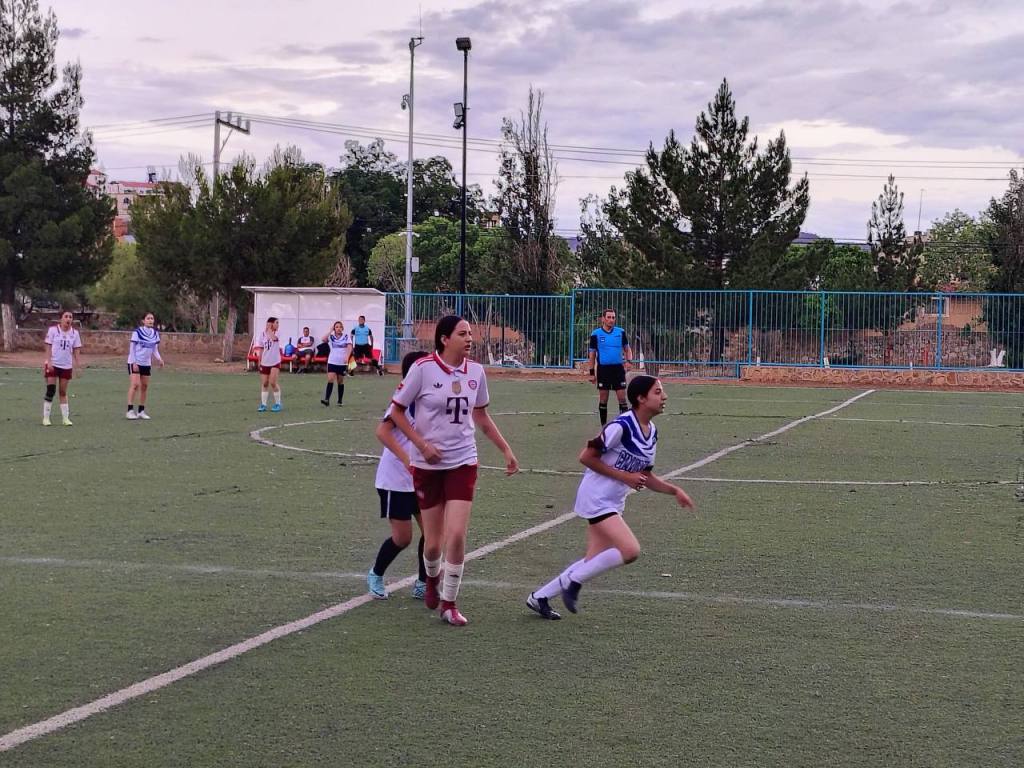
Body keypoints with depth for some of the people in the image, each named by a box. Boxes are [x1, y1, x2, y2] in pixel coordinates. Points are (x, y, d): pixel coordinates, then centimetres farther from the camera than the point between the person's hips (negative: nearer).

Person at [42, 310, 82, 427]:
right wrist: (49, 362, -15)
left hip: (66, 366, 3)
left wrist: (78, 367, 0)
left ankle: (65, 418, 9)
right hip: (53, 365, -3)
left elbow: (76, 351, 5)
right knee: (50, 390, -7)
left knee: (63, 392, 7)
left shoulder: (75, 333, 3)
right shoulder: (53, 330, -5)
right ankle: (46, 417, 0)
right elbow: (48, 347, -5)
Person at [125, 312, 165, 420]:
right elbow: (132, 348, -10)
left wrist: (159, 359, -6)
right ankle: (130, 410, -14)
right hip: (135, 362, -6)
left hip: (147, 363, 6)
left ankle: (141, 411, 13)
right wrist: (133, 362, -16)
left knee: (144, 386, 5)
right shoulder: (137, 332, -11)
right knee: (135, 384, -15)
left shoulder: (155, 333, 4)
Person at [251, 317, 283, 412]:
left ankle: (278, 404, 1)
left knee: (272, 382, -13)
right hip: (265, 362, 3)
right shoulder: (263, 334, 2)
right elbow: (261, 348, 10)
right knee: (264, 384, 6)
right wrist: (259, 361, 8)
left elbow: (273, 338, -29)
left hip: (275, 362, -3)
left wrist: (269, 329, -18)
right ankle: (263, 404, 14)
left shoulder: (277, 333, -4)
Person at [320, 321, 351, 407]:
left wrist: (347, 357, -21)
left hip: (342, 363, 0)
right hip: (332, 362, 0)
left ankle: (340, 401, 16)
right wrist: (330, 331, -11)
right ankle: (327, 399, -17)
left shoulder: (346, 337, 2)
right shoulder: (331, 337, 3)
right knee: (330, 380, -13)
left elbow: (349, 347, -7)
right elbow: (324, 339, -17)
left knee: (340, 382, 8)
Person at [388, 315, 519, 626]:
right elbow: (397, 411, -3)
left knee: (457, 535, -10)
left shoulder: (476, 371, 1)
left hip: (463, 462, 2)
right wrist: (422, 444, -13)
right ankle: (433, 578, 39)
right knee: (433, 542, 4)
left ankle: (449, 604, 7)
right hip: (428, 464, -2)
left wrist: (506, 450, 14)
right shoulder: (423, 368, -11)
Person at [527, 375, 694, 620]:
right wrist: (624, 476, -17)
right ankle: (573, 580, -4)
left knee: (595, 562, 8)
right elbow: (586, 457, -17)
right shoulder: (622, 426, -19)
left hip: (613, 504, 9)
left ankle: (539, 597, 21)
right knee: (630, 550, -21)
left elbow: (645, 476, 17)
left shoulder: (652, 432, 8)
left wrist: (674, 490, 4)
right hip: (596, 498, -9)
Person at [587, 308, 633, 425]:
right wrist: (592, 373, 1)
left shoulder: (620, 332, 4)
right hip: (603, 369, -1)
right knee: (603, 400, 4)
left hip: (618, 368, 1)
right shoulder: (596, 334, -1)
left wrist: (629, 360, -8)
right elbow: (592, 354, 4)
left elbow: (627, 349, 12)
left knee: (622, 398, -4)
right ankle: (604, 426, 14)